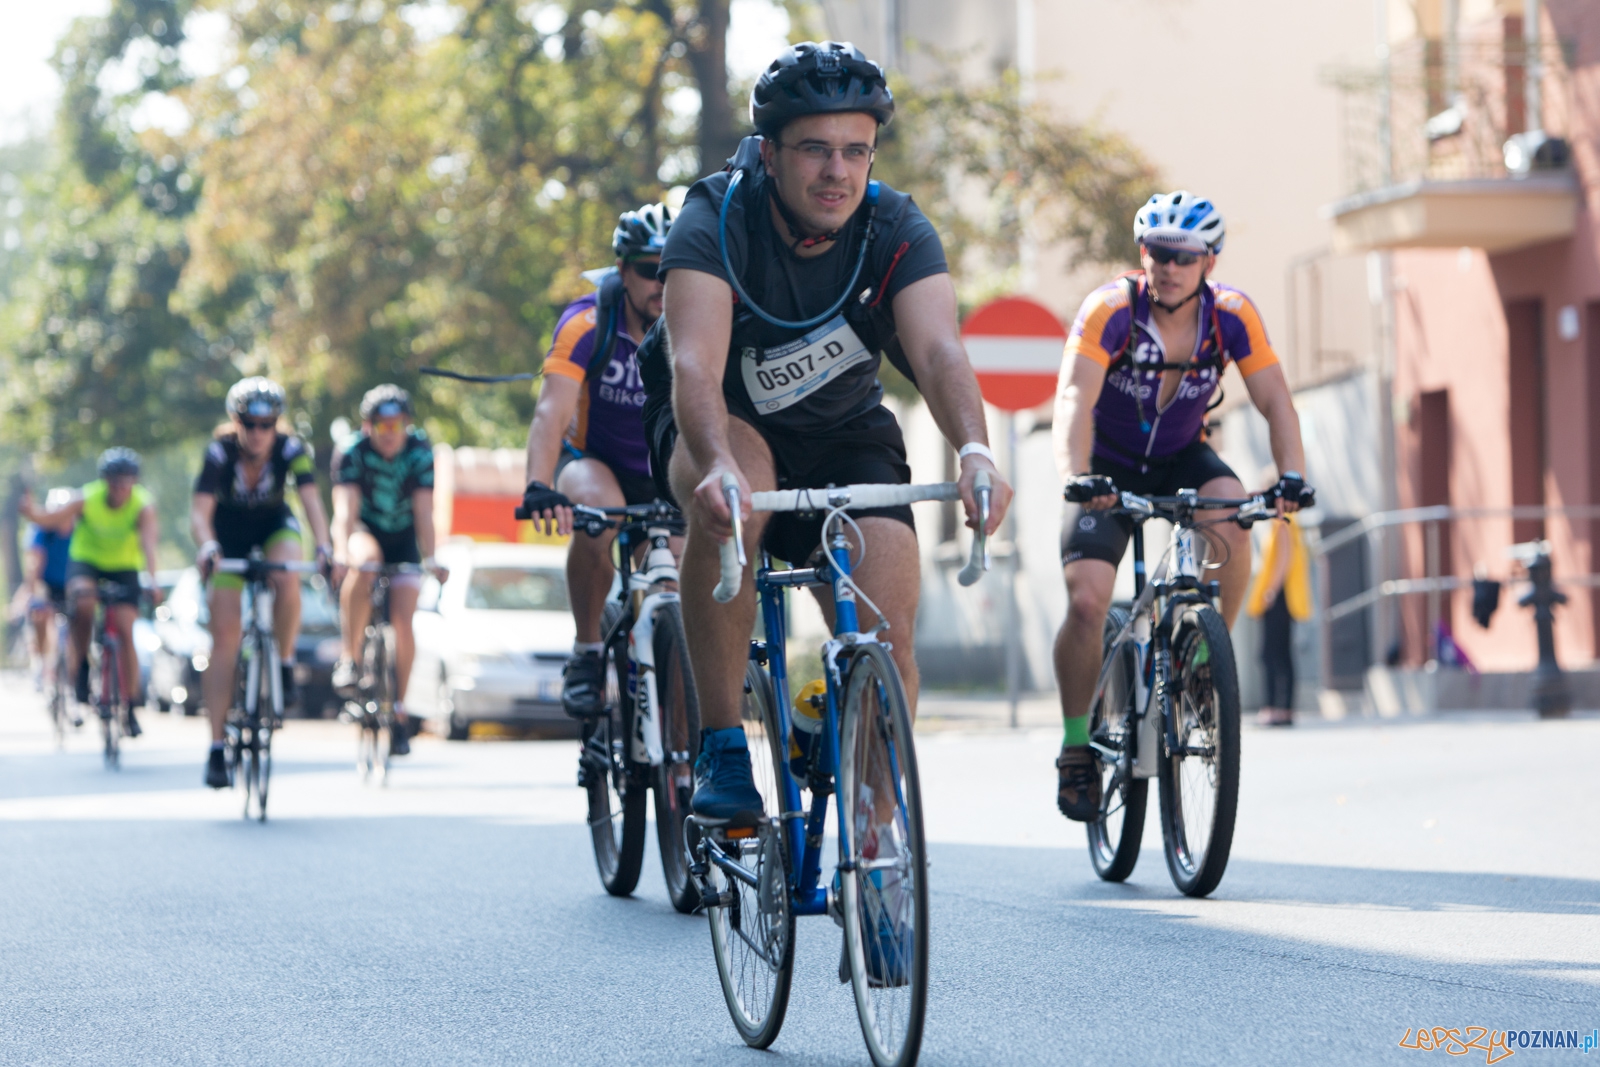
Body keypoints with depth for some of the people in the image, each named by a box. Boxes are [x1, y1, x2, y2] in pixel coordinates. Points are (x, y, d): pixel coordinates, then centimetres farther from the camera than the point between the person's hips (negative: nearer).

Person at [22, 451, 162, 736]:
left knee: (125, 630, -13)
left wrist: (153, 581, -54)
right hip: (86, 560, 0)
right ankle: (80, 669, -13)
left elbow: (149, 543, -39)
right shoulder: (86, 499, -23)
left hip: (123, 567, 1)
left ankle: (131, 707, -3)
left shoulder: (143, 506, -24)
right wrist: (32, 513, -59)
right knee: (83, 601, -33)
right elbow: (51, 518, -36)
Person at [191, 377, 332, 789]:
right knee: (224, 635, -9)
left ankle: (285, 664, -11)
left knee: (287, 577, -35)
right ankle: (217, 746, -7)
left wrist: (323, 546, -52)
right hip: (230, 535, -1)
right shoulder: (220, 452, -27)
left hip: (275, 527, 1)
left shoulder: (291, 449, -24)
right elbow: (200, 510, -36)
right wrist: (207, 546, -57)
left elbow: (311, 499, -35)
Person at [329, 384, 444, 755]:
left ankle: (399, 710, -1)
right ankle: (348, 659, -31)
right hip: (365, 533, -1)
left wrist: (430, 559, -35)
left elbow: (423, 511, -22)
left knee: (402, 620, -16)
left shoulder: (420, 451, -16)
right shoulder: (351, 452, -19)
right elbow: (345, 509, -30)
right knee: (366, 560, -38)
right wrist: (341, 554, -46)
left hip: (403, 541, 1)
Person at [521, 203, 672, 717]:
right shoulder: (588, 322, -24)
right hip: (593, 458, -2)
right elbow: (552, 409, -36)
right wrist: (539, 487, -53)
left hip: (663, 477, 2)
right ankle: (586, 655, -20)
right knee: (599, 513, -36)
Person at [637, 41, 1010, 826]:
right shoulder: (715, 221, -25)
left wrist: (974, 453, -54)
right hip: (725, 426, -2)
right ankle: (721, 751, -27)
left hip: (844, 437, 2)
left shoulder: (896, 231, -18)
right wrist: (718, 466, -60)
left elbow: (939, 351, -34)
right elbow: (694, 364, -40)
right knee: (731, 489, -38)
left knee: (887, 641, -16)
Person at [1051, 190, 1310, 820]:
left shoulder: (1231, 316, -17)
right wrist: (1076, 476, -54)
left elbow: (1274, 401, -19)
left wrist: (1292, 474, -37)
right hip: (1110, 467, -2)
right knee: (1086, 600, -19)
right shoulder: (1109, 311, -25)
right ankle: (1076, 746, 0)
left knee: (1232, 525, -31)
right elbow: (1075, 399, -37)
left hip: (1182, 458, 2)